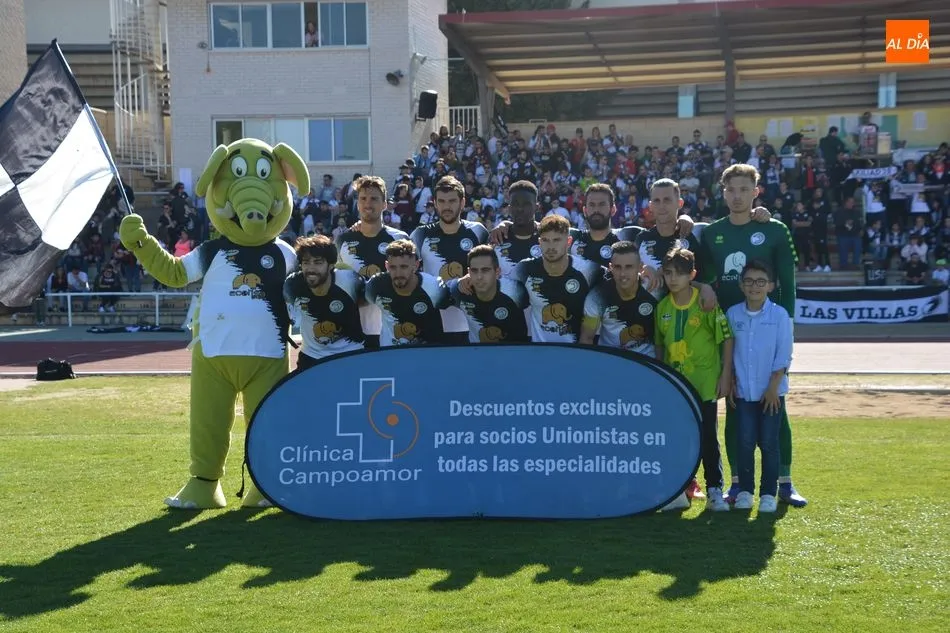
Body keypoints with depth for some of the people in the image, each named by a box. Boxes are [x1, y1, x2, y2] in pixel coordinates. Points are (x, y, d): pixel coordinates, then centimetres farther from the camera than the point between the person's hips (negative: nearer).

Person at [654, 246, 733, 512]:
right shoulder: (662, 307, 3)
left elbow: (726, 339, -6)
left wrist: (725, 376, -8)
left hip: (705, 383, -4)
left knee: (708, 438, 2)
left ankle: (715, 492, 12)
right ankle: (678, 491, 18)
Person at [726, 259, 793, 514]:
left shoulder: (779, 315, -6)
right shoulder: (733, 314, 2)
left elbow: (783, 356, -6)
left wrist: (773, 388, -10)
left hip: (771, 391, -2)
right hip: (743, 391, 2)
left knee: (768, 443, 1)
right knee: (745, 441, 4)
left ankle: (768, 493, 11)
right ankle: (745, 490, 15)